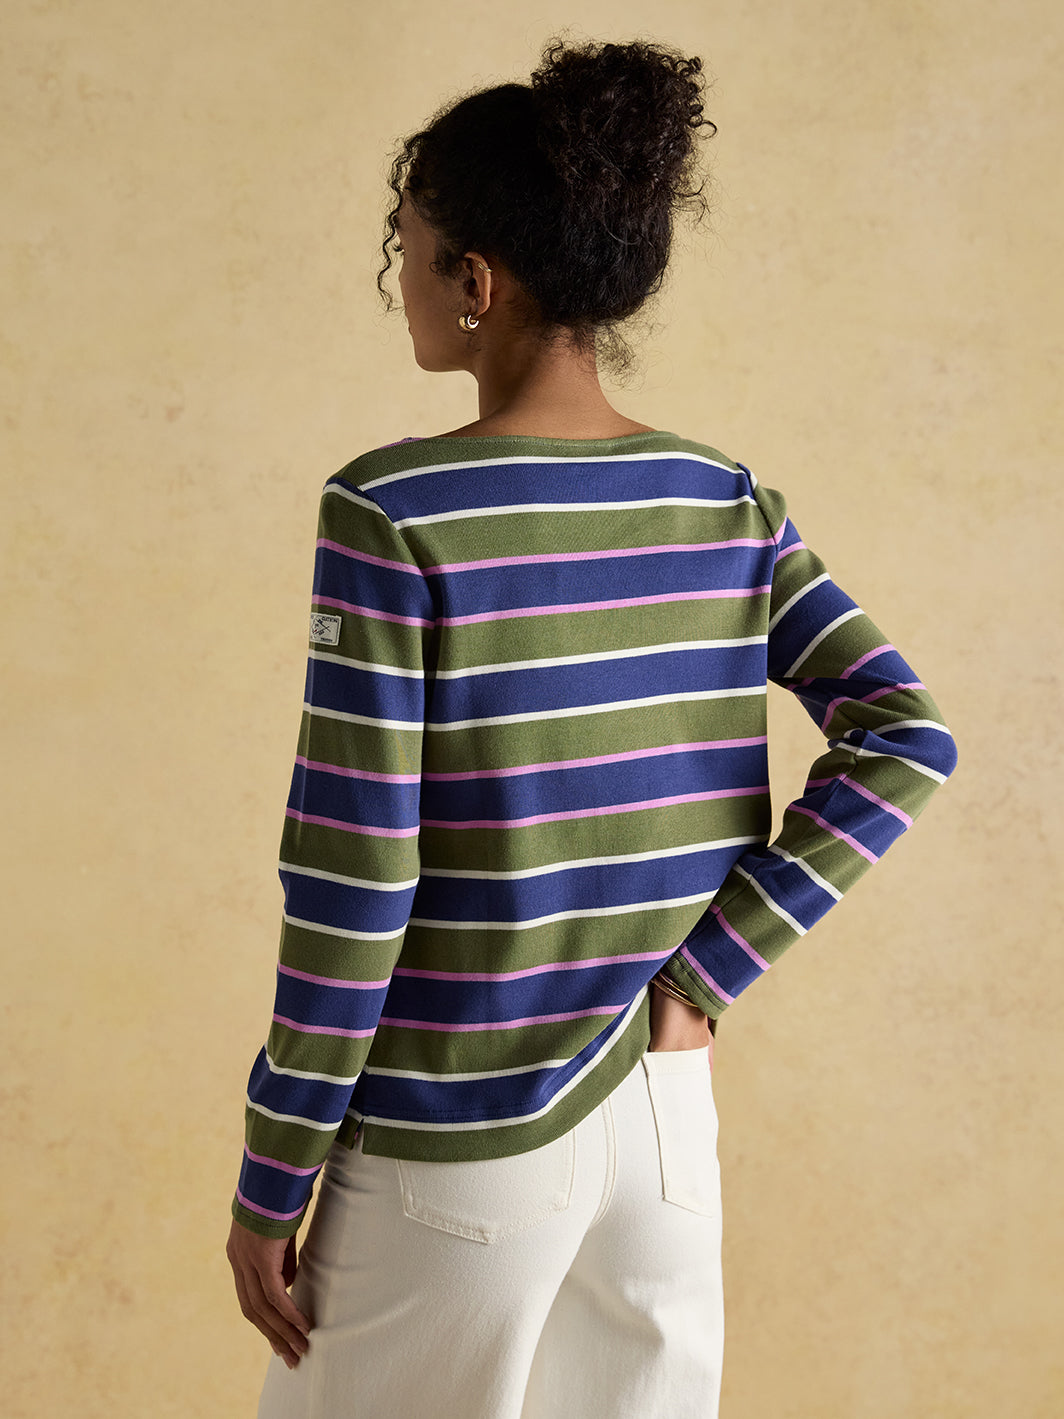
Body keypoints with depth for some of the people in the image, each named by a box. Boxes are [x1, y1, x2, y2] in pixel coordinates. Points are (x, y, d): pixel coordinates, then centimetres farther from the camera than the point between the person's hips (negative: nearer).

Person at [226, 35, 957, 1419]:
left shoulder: (392, 513, -16)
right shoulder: (729, 508, 0)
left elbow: (351, 882, -16)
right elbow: (907, 740, -5)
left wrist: (270, 1185, -7)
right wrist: (707, 967, -3)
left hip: (452, 1151, -5)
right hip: (666, 1123, 5)